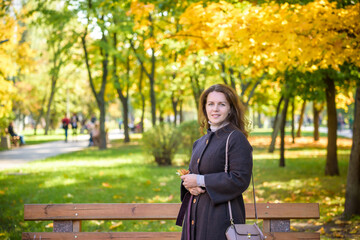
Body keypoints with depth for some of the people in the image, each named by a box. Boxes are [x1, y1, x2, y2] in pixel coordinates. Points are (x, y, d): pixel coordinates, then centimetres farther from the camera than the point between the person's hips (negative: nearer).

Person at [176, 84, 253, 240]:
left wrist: (200, 181, -15)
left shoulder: (236, 139, -10)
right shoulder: (200, 142, 14)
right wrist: (189, 184, -5)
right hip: (195, 214, 7)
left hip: (221, 217, -7)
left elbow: (240, 180, -17)